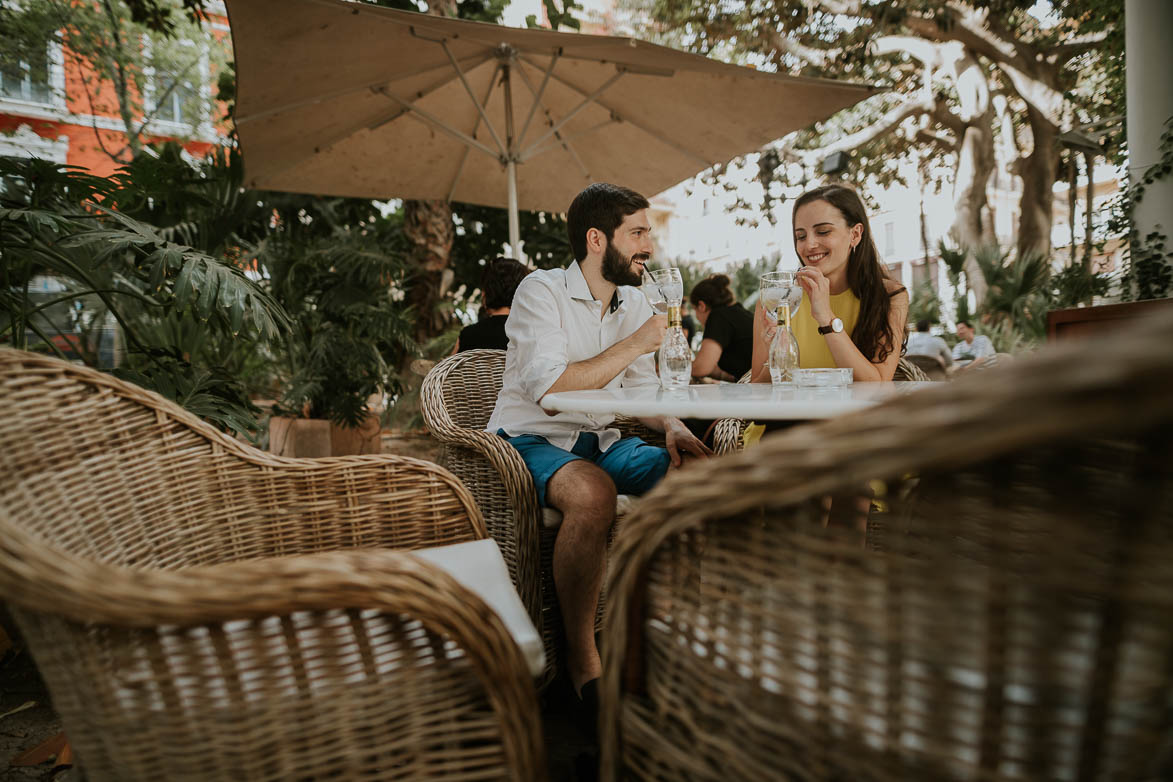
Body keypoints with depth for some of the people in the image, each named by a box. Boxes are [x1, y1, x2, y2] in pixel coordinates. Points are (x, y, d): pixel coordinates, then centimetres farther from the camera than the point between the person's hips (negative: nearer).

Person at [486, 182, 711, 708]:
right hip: (532, 441, -6)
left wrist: (672, 427, -9)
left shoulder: (634, 303, 12)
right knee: (593, 491, -38)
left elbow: (643, 392, 14)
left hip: (602, 441, 7)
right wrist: (634, 344, -18)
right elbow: (549, 388, -24)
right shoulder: (541, 292, -10)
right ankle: (581, 655, -18)